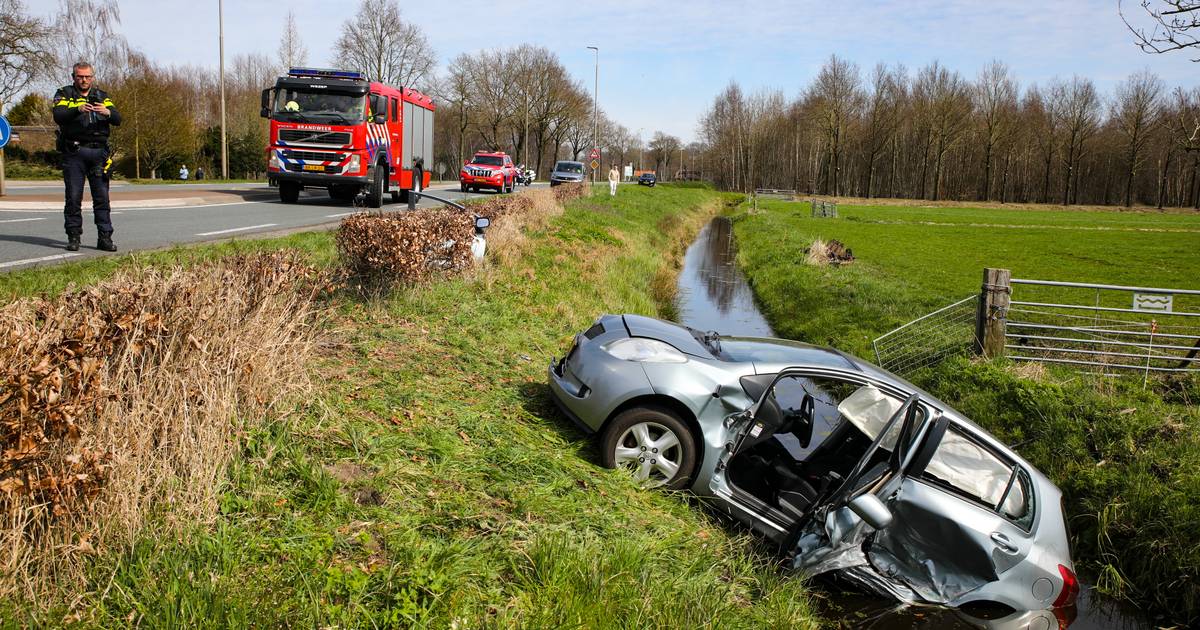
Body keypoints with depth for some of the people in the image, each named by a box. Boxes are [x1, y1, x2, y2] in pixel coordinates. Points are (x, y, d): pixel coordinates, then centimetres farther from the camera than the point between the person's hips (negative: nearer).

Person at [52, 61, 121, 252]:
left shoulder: (102, 97, 15)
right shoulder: (64, 95, 8)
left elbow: (118, 120, 0)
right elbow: (58, 116, -11)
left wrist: (108, 112, -23)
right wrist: (78, 109, -29)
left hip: (98, 152, 2)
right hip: (74, 152, -2)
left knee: (102, 197, -1)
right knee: (73, 197, -1)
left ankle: (104, 237, 2)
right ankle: (73, 237, 6)